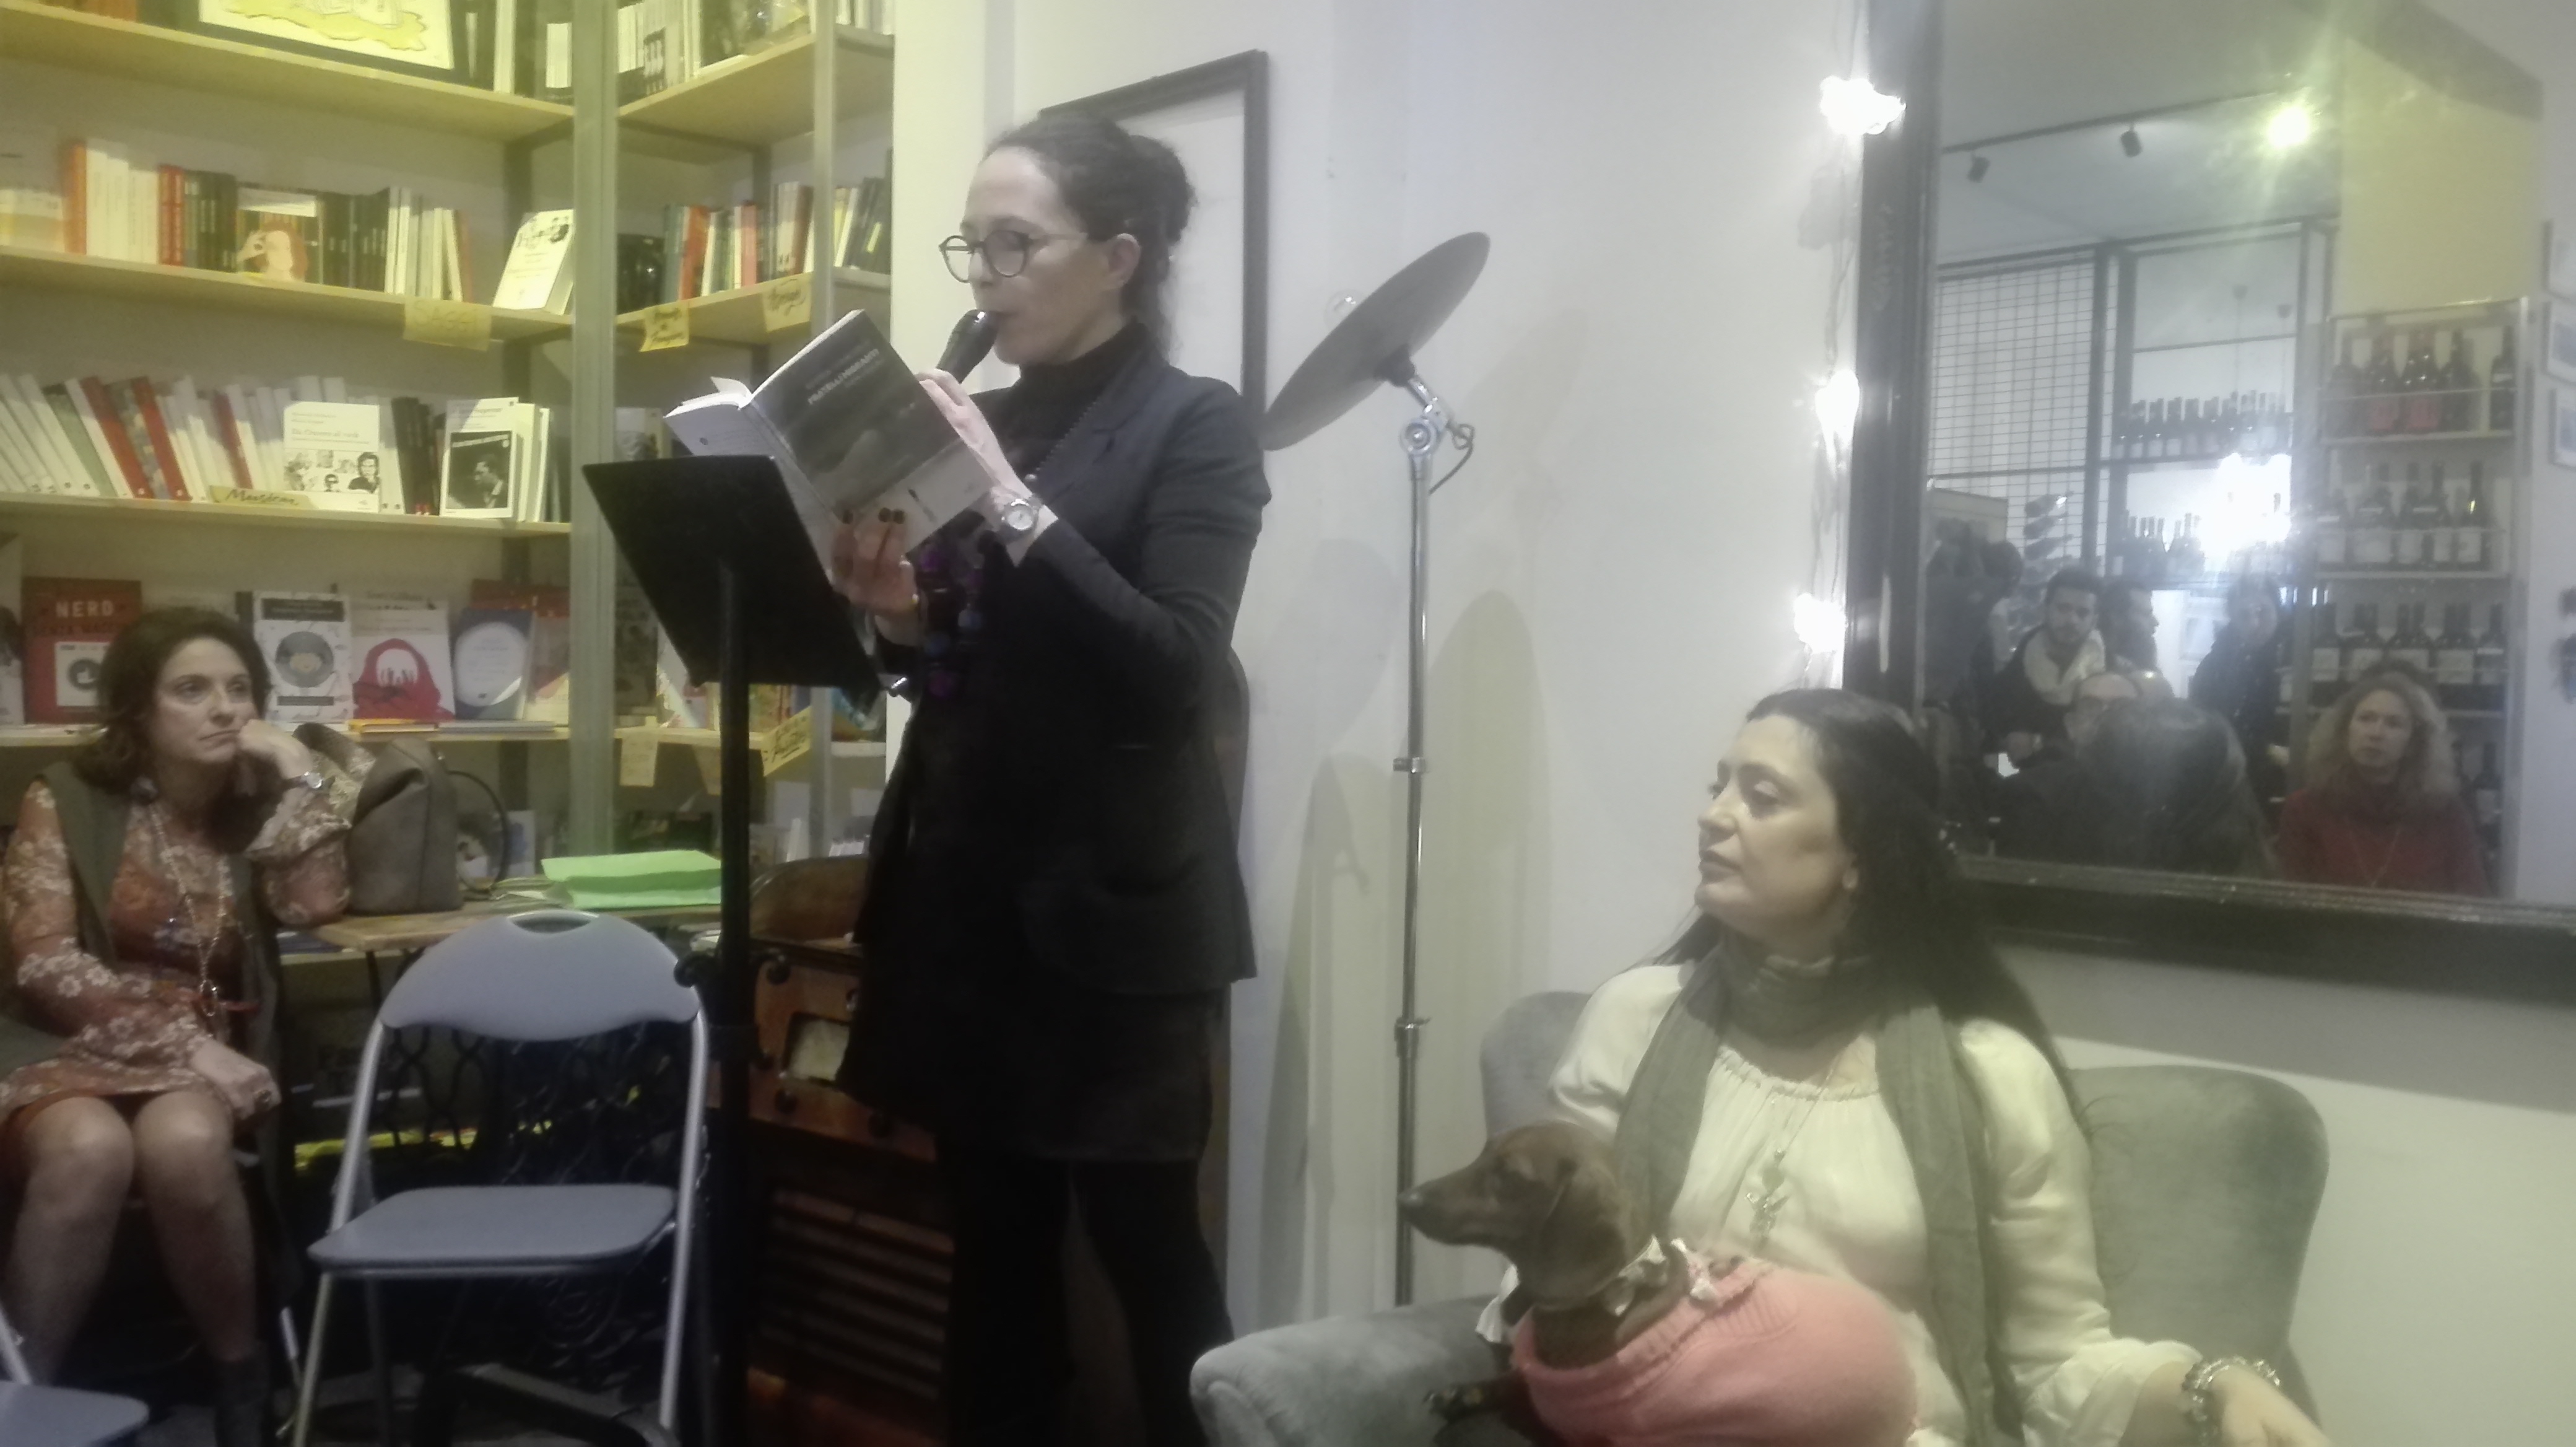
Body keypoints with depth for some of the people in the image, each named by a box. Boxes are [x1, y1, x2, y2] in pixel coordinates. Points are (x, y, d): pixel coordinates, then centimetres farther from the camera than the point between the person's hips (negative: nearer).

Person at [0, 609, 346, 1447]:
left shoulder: (256, 806, 9)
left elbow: (317, 907, -11)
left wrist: (298, 777, -8)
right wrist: (186, 1043, -19)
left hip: (210, 1056, 2)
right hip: (78, 1050, -1)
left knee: (181, 1142, -34)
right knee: (89, 1148, -37)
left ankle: (239, 1369, -13)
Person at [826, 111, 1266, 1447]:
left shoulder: (1195, 424, -5)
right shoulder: (986, 418, 11)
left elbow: (1176, 674, -18)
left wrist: (1011, 506, -22)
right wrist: (898, 616, -5)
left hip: (1114, 909, -6)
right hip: (967, 898, 6)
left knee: (1147, 1249, 0)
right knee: (991, 1248, 11)